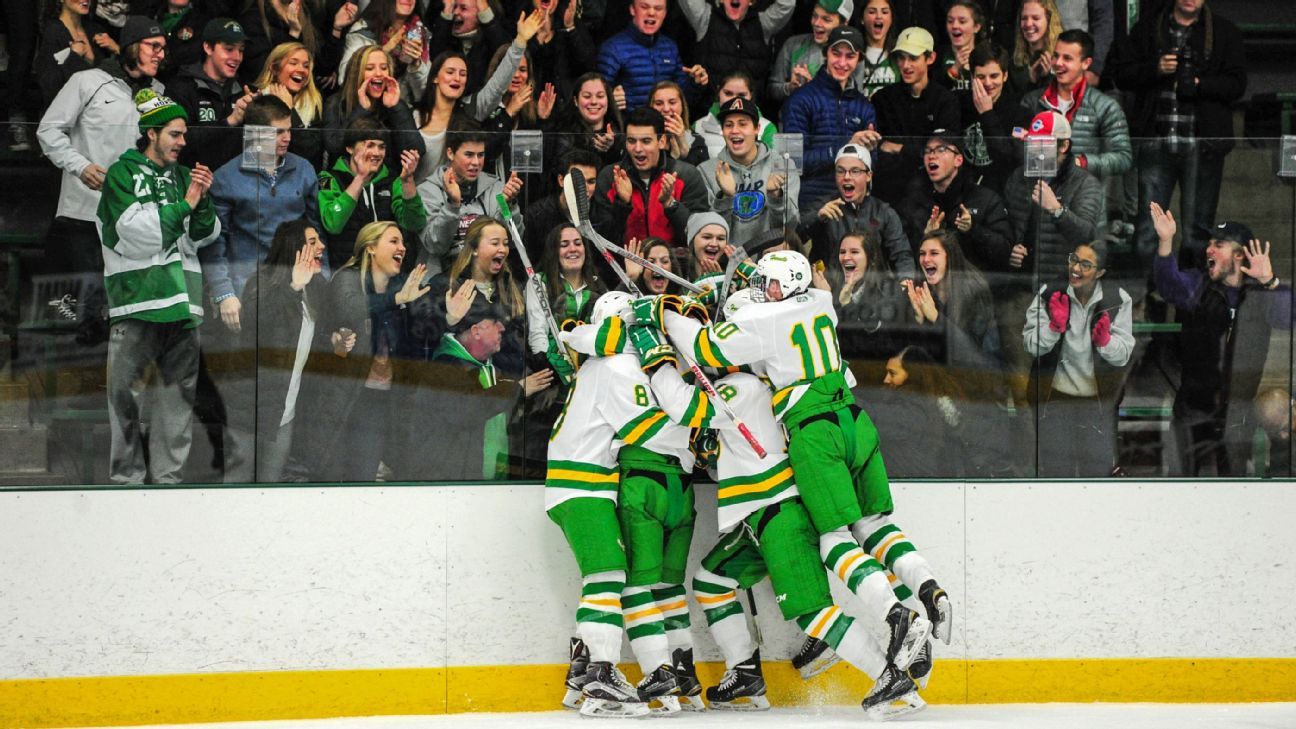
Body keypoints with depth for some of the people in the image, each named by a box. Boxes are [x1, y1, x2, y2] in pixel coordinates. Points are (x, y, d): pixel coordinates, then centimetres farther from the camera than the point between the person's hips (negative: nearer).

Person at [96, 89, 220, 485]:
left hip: (181, 298, 5)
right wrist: (184, 205, -4)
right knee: (125, 389, -6)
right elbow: (136, 229, -9)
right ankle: (127, 476, 0)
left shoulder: (183, 176, 19)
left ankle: (168, 474, 7)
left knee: (180, 388, 3)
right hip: (135, 297, -5)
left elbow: (204, 235, 16)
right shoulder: (122, 173, 3)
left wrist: (203, 200, 0)